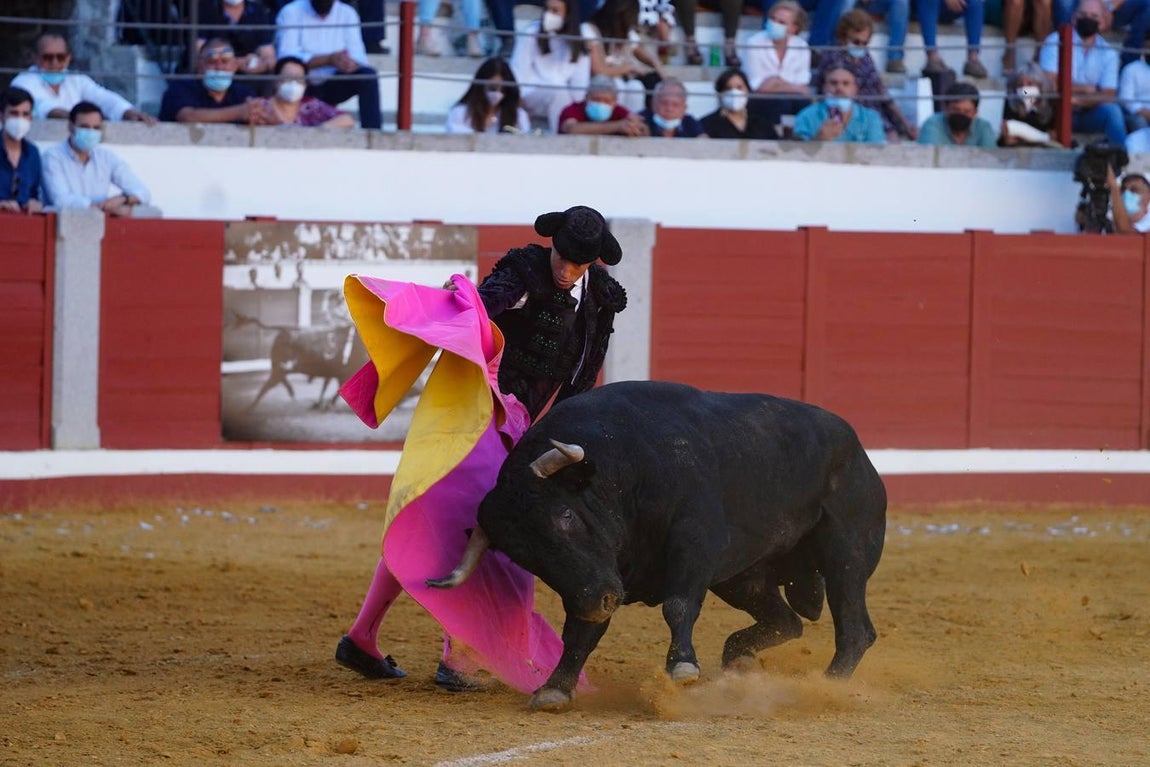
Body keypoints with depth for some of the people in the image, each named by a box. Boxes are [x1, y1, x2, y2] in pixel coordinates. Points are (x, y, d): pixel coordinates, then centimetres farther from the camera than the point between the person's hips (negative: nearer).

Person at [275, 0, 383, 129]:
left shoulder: (347, 14, 3)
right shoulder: (290, 13, -8)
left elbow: (359, 57, -6)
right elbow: (286, 58, -20)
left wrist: (351, 63, -32)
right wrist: (329, 60, -31)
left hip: (332, 87, 3)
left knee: (368, 75, -22)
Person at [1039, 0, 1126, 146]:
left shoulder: (1108, 53, 3)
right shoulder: (1055, 41, -4)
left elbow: (1108, 96, -6)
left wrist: (1079, 100, -24)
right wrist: (1085, 89, -9)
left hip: (1087, 115, 2)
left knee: (1112, 110, -28)